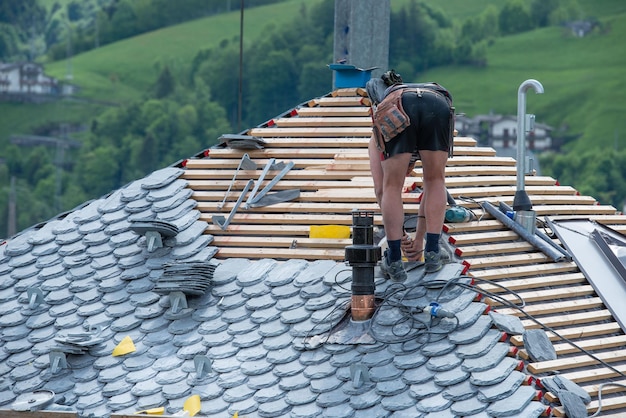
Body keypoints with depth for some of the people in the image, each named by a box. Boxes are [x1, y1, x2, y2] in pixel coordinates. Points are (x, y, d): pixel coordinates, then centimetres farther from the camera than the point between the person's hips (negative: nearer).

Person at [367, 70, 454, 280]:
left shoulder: (376, 140, 40)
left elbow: (380, 189, 29)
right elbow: (432, 185, 43)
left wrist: (400, 235, 34)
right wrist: (419, 238, 44)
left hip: (395, 112, -1)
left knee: (392, 187, 18)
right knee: (436, 182, 24)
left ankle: (394, 262, 16)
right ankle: (432, 253, 21)